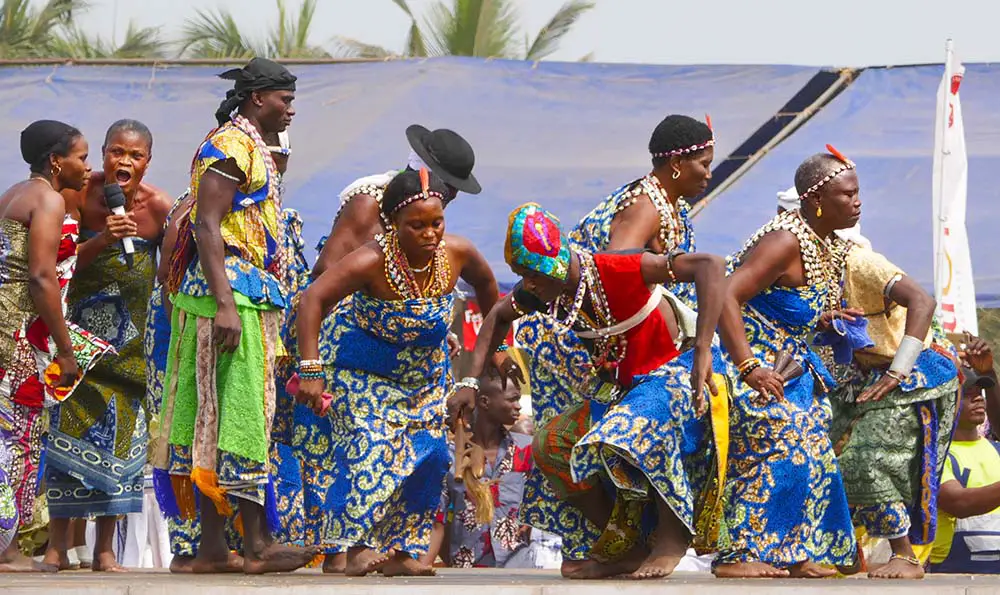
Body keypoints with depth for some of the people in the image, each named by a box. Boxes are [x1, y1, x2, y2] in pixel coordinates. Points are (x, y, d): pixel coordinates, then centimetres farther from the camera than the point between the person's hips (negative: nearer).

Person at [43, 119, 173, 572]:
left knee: (120, 429, -1)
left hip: (133, 334, 1)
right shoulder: (84, 195, -11)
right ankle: (57, 544, 1)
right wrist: (103, 240, -28)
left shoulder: (160, 207, -10)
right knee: (70, 423, -5)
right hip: (84, 326, -1)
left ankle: (105, 548, 5)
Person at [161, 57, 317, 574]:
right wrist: (225, 304, -25)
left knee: (214, 421, 6)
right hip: (233, 293, -10)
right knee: (241, 415, -11)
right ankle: (257, 545, -13)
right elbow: (207, 226, -18)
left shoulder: (251, 148, 22)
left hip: (247, 297, 10)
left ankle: (211, 546, 5)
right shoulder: (231, 145, -10)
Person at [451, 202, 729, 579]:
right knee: (549, 445, -2)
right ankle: (628, 549, 2)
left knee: (650, 424, -40)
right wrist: (471, 382, 8)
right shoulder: (542, 293, -6)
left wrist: (702, 351, -41)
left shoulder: (621, 271, -28)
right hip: (618, 389, 8)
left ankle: (672, 537, -20)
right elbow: (499, 317, 17)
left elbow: (710, 267, -37)